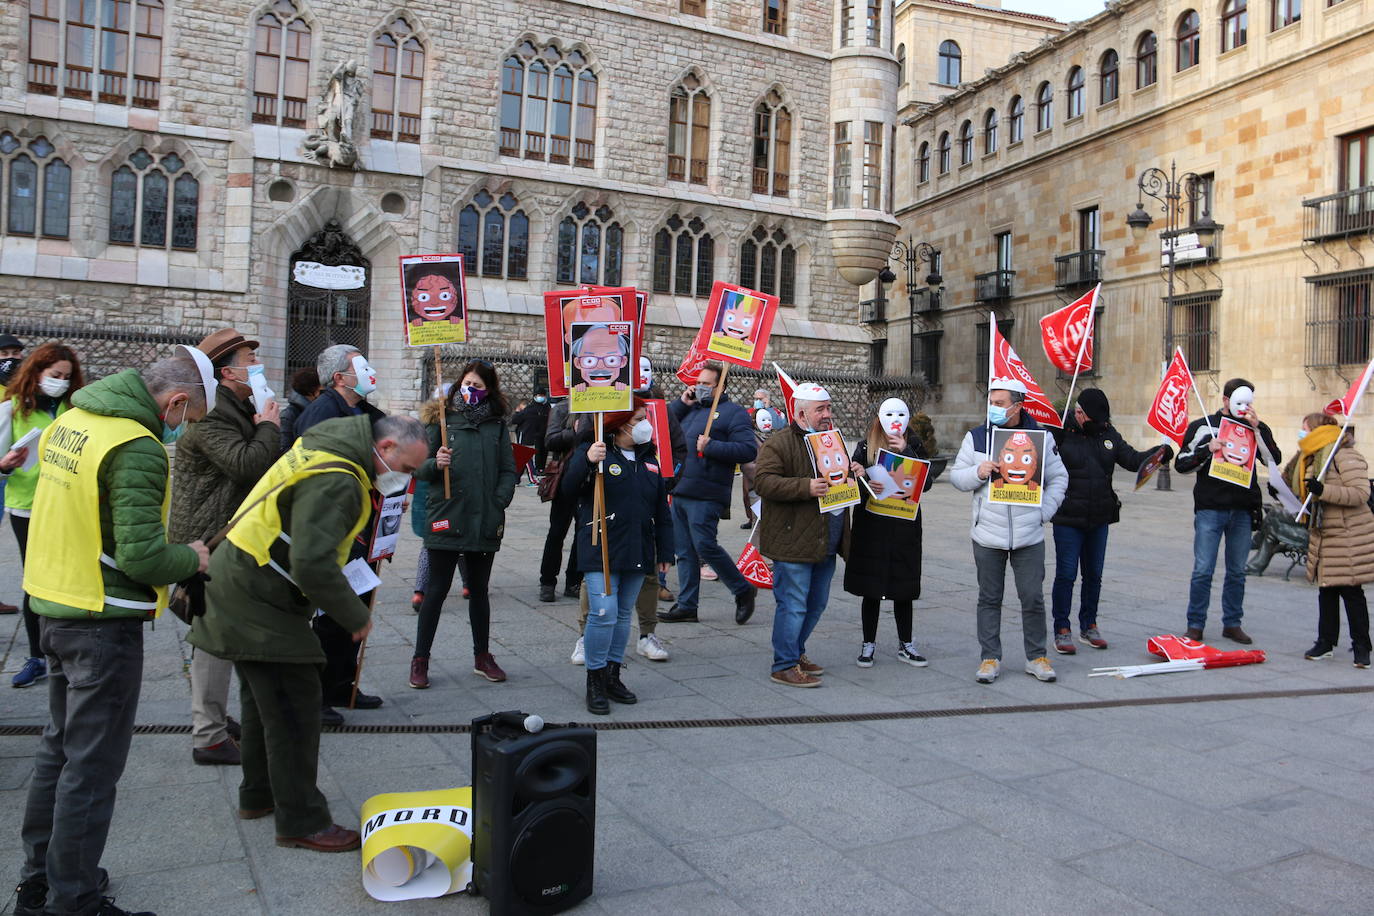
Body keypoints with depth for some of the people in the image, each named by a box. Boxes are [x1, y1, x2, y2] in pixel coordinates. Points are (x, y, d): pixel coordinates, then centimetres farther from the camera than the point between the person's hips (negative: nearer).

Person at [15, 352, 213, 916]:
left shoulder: (72, 420, 7)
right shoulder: (137, 449, -22)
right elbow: (141, 555, -27)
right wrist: (191, 559, -8)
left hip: (55, 606, 9)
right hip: (103, 622, -9)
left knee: (59, 748, 21)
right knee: (92, 767, 3)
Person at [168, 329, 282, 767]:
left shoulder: (238, 409, 16)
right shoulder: (210, 414, -18)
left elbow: (261, 467, 25)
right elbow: (247, 465, -30)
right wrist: (269, 427, -16)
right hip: (209, 542, -11)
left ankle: (216, 718, 31)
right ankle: (209, 737, 4)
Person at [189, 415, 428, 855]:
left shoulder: (328, 445, 7)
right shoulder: (335, 482, -26)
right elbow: (313, 566, -31)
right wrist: (357, 616, -18)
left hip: (238, 585, 11)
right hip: (260, 603, -11)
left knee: (264, 698, 22)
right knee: (294, 707, -4)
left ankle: (258, 794, 38)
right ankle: (301, 821, 6)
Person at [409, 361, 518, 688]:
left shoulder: (497, 425, 9)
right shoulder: (443, 420, 2)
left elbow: (509, 470, 9)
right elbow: (420, 468, 1)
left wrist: (499, 502, -5)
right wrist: (435, 464, -20)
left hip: (486, 523, 3)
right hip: (446, 520, -2)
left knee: (479, 591, 14)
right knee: (436, 591, 2)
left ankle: (482, 656, 27)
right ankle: (420, 660, 13)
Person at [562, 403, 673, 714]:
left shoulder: (648, 460, 14)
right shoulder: (593, 451, -5)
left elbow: (661, 510, 17)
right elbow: (570, 487, -20)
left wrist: (664, 551, 14)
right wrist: (587, 461, -39)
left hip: (637, 555, 6)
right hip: (600, 552, -6)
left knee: (623, 615, 12)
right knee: (604, 614, -11)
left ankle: (612, 676, 25)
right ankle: (594, 682, 3)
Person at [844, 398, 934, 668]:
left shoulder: (915, 448, 5)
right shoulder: (866, 448, 3)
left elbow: (926, 484, -9)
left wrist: (905, 451, -16)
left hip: (905, 526, 1)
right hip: (870, 526, -1)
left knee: (903, 589, 9)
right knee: (870, 589, 4)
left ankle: (905, 645, 22)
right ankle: (869, 644, 17)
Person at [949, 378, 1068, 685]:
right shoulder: (976, 437, 4)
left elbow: (1058, 478, 10)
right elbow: (956, 476, 5)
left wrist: (1044, 511, -2)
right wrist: (978, 473, -15)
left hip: (1029, 536, 0)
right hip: (987, 536, 0)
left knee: (1033, 598, 4)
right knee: (990, 599, 7)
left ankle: (1036, 657, 19)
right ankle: (990, 658, 17)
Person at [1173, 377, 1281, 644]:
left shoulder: (1255, 429, 10)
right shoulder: (1202, 427, 4)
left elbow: (1275, 459, -4)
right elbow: (1181, 464, 3)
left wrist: (1258, 428, -11)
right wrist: (1207, 450, -13)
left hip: (1243, 511, 3)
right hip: (1210, 509, -3)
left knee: (1237, 572, 10)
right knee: (1203, 571, -4)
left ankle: (1232, 623, 21)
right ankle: (1195, 624, 6)